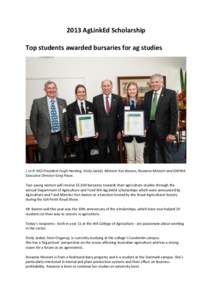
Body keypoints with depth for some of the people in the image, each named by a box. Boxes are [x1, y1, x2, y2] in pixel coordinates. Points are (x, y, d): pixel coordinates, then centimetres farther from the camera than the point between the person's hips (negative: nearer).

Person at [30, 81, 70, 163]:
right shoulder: (37, 102, -4)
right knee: (46, 161, 5)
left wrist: (67, 135, 10)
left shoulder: (62, 102, 6)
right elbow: (33, 121, -1)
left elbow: (66, 119, 12)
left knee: (60, 160, 13)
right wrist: (37, 137, -1)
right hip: (45, 138, -3)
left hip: (60, 137, 3)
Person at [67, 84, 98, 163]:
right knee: (80, 158, 2)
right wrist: (74, 135, -15)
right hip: (77, 137, -2)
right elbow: (70, 123, -4)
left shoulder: (90, 105, 8)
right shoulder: (70, 107, -1)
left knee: (87, 157, 13)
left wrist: (96, 131, -4)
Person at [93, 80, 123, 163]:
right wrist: (95, 130, -3)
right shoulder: (96, 99, 2)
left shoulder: (118, 99, 1)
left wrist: (119, 130, -3)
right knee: (102, 155, 11)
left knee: (114, 154, 8)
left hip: (113, 132, 0)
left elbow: (121, 115, 1)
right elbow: (94, 116, 3)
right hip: (101, 132, 1)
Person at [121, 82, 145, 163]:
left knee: (139, 158, 7)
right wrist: (122, 130, -12)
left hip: (139, 134, 0)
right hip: (127, 134, 0)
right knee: (130, 158, 6)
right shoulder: (123, 104, 4)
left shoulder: (142, 103, 6)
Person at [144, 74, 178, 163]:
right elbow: (145, 112, 11)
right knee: (152, 155, 13)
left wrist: (172, 132, -14)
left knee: (166, 155, 6)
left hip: (163, 129, -4)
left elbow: (174, 114, -9)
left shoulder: (171, 94, -5)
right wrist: (144, 127, -1)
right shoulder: (147, 95, 9)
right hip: (150, 128, 4)